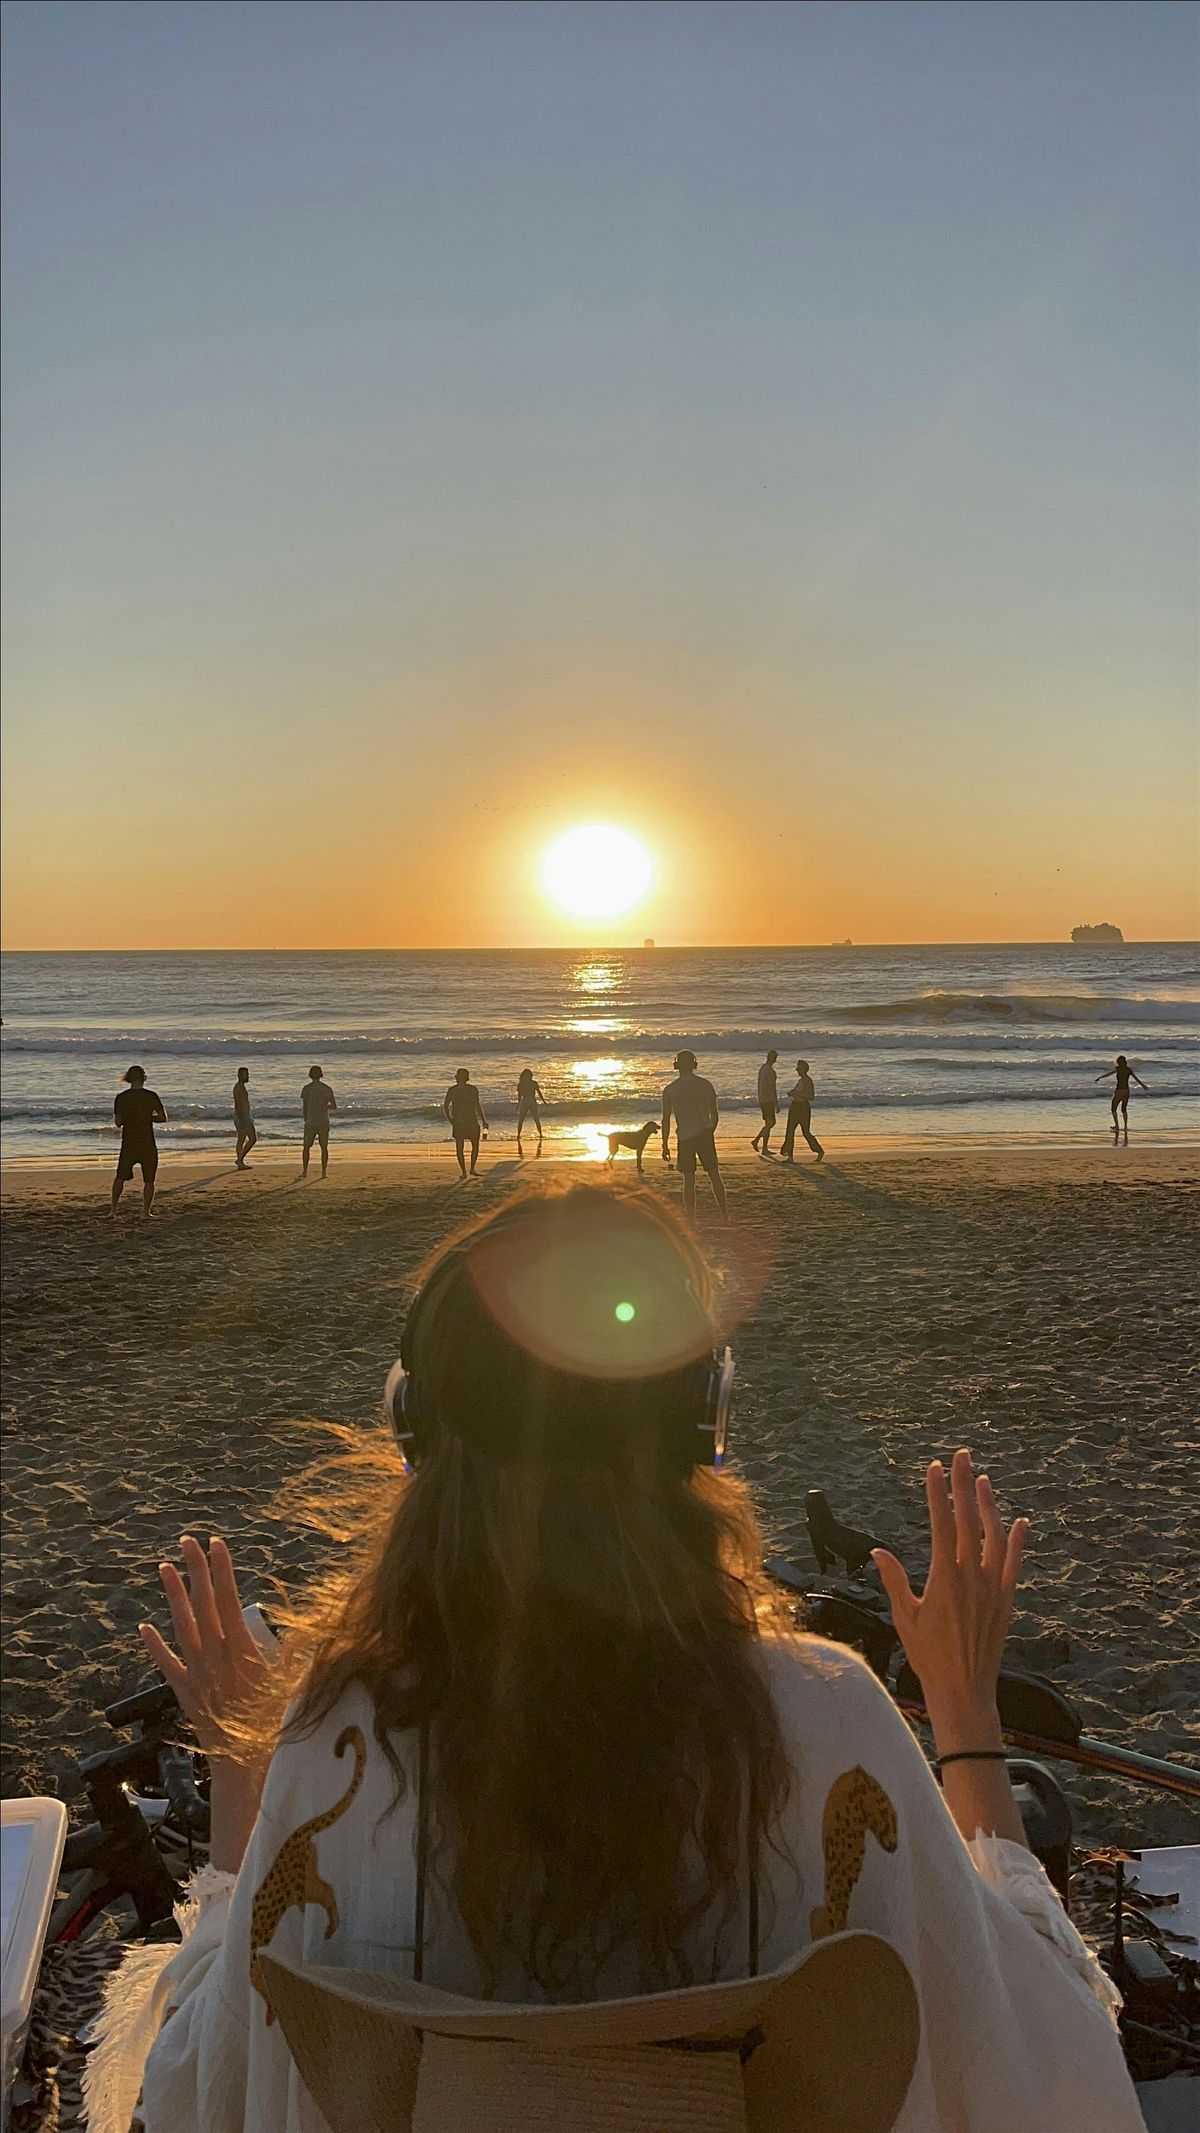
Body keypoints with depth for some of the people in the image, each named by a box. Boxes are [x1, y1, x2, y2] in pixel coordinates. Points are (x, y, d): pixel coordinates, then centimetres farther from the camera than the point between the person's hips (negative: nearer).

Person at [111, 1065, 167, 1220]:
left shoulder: (121, 1098, -4)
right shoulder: (151, 1096, -7)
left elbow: (118, 1122, -1)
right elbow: (163, 1118, -5)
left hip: (128, 1144, 2)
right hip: (148, 1144, -2)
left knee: (120, 1177, 15)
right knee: (148, 1180, 9)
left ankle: (113, 1209, 11)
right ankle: (146, 1212, 8)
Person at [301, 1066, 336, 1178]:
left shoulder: (306, 1088, -3)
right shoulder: (327, 1088, 1)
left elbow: (304, 1107, -4)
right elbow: (334, 1107, 4)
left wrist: (306, 1120, 8)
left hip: (310, 1123, -1)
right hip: (324, 1123, 1)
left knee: (306, 1147, 9)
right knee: (324, 1148, 8)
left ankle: (305, 1172, 3)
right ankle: (324, 1172, 2)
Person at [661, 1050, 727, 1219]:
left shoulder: (670, 1090, -3)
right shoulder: (706, 1085, 4)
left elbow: (666, 1120, -3)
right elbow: (715, 1114, 9)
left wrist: (665, 1145, 3)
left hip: (685, 1137, -2)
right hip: (705, 1134, 2)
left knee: (689, 1180, 2)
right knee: (714, 1175, 11)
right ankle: (725, 1214, 16)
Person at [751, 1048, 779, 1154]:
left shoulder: (762, 1068, 13)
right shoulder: (770, 1070, -18)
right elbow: (773, 1088, -20)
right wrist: (777, 1105, -19)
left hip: (762, 1100, 9)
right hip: (769, 1101, -9)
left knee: (772, 1122, 15)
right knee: (769, 1123, -3)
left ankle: (756, 1140, 10)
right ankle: (764, 1149, -1)